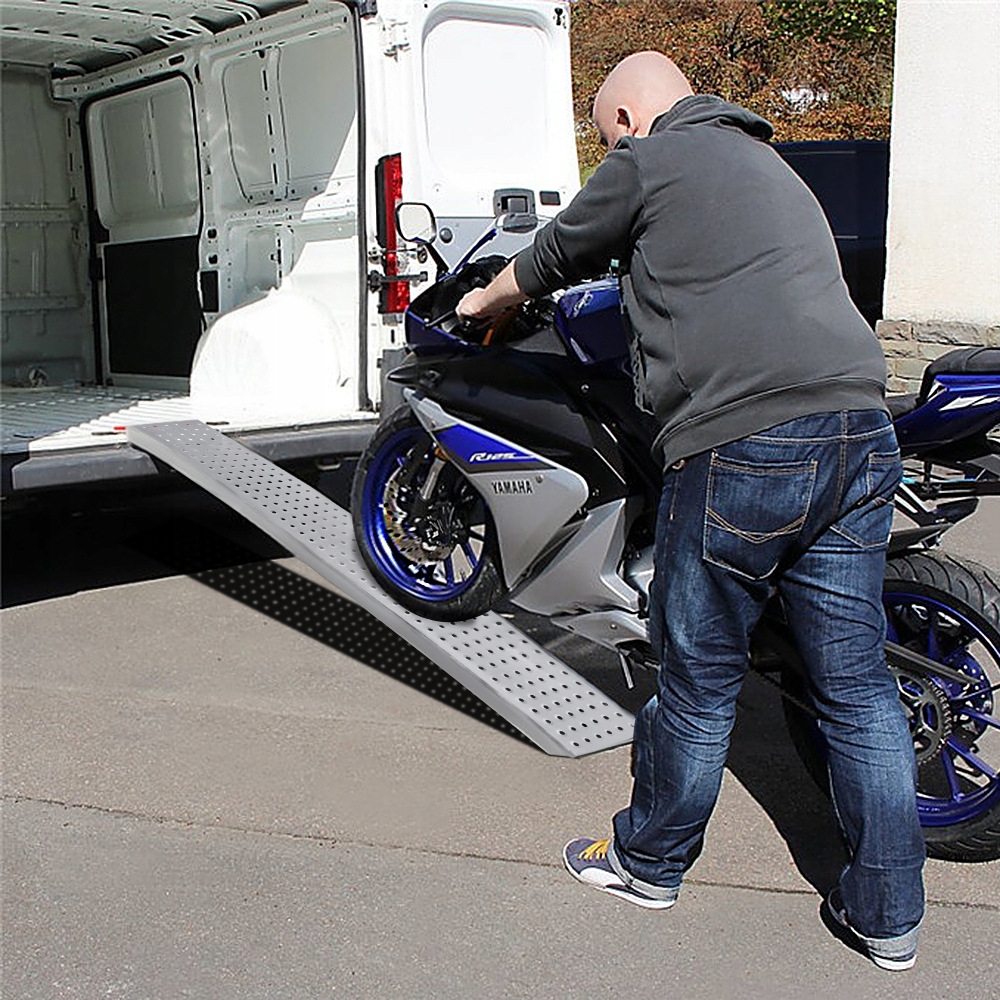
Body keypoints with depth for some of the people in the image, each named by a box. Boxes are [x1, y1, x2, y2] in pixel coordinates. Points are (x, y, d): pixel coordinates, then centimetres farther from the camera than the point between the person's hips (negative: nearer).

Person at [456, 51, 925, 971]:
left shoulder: (648, 160, 5)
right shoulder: (771, 166, 28)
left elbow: (557, 256, 18)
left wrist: (487, 301, 38)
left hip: (744, 441, -7)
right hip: (861, 429, 8)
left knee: (700, 674, 8)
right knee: (856, 680, 12)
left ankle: (650, 861, 29)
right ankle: (888, 912, 20)